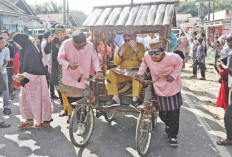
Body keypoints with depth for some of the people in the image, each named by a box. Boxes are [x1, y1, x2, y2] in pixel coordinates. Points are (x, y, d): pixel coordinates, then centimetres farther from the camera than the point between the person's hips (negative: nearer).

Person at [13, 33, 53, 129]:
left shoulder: (31, 51, -19)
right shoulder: (24, 51, 9)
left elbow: (35, 68, -22)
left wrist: (23, 76, -21)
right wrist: (20, 75, 5)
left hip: (35, 80, -9)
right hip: (26, 80, 9)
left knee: (37, 99, 1)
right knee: (24, 99, 11)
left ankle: (46, 120, 15)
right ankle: (29, 120, 22)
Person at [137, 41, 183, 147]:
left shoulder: (171, 57, -24)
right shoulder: (147, 56, -16)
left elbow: (179, 63, -2)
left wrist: (173, 75, -13)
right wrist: (140, 73, 2)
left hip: (173, 87, -2)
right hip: (160, 88, 2)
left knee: (174, 113, 2)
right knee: (163, 113, 7)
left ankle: (173, 136, 20)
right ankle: (168, 126, 42)